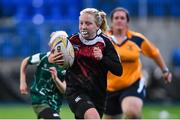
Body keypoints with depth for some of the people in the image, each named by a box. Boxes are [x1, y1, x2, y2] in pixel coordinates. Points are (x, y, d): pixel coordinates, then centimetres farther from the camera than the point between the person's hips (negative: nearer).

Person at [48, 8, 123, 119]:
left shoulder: (105, 43, -3)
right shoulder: (73, 41, -4)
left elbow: (118, 70, -8)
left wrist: (102, 58, -23)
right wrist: (51, 59, -14)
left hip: (98, 94, 3)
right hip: (76, 92, -3)